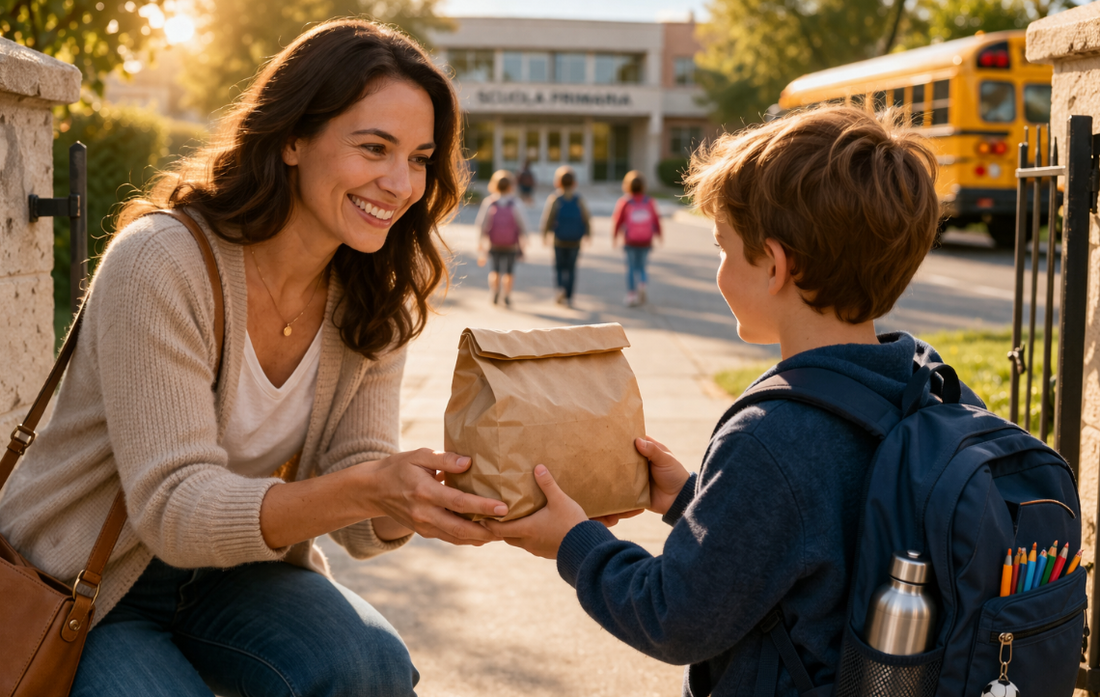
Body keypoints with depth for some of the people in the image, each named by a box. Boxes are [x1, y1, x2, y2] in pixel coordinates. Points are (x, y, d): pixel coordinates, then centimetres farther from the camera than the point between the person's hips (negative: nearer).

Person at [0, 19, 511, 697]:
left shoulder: (373, 302, -6)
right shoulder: (161, 262, -24)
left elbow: (359, 524, -9)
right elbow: (174, 509, -30)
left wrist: (414, 501, -33)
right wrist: (369, 487, -44)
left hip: (232, 572, 4)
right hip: (78, 590, -3)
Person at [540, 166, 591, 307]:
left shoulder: (554, 199, -10)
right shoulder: (579, 200, -5)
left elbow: (548, 218, -11)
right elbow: (586, 218, -4)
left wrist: (545, 234, 4)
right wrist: (587, 233, 13)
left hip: (559, 240, -1)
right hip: (575, 241, 1)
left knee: (559, 266, 12)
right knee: (571, 268, 10)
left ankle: (561, 288, -14)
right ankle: (569, 298, 8)